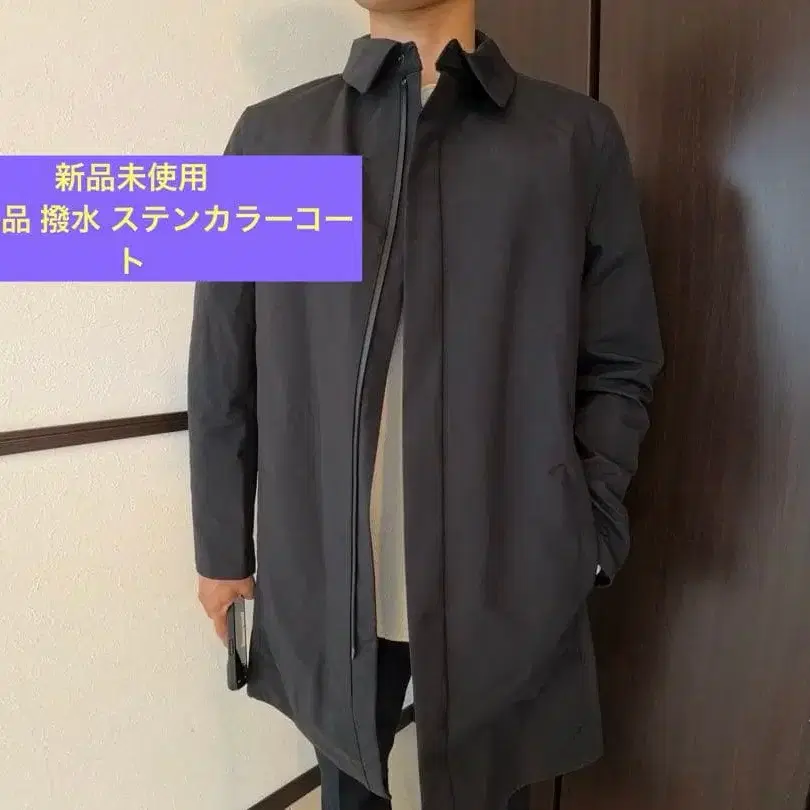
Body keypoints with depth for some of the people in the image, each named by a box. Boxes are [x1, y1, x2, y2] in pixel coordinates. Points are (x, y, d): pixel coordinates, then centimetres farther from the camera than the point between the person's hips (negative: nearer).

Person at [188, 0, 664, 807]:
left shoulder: (576, 137, 2)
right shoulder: (271, 136, 4)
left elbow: (619, 368, 2)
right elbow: (221, 373, 4)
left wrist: (584, 537, -7)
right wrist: (222, 545, 7)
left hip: (506, 580, 0)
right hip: (322, 573, 1)